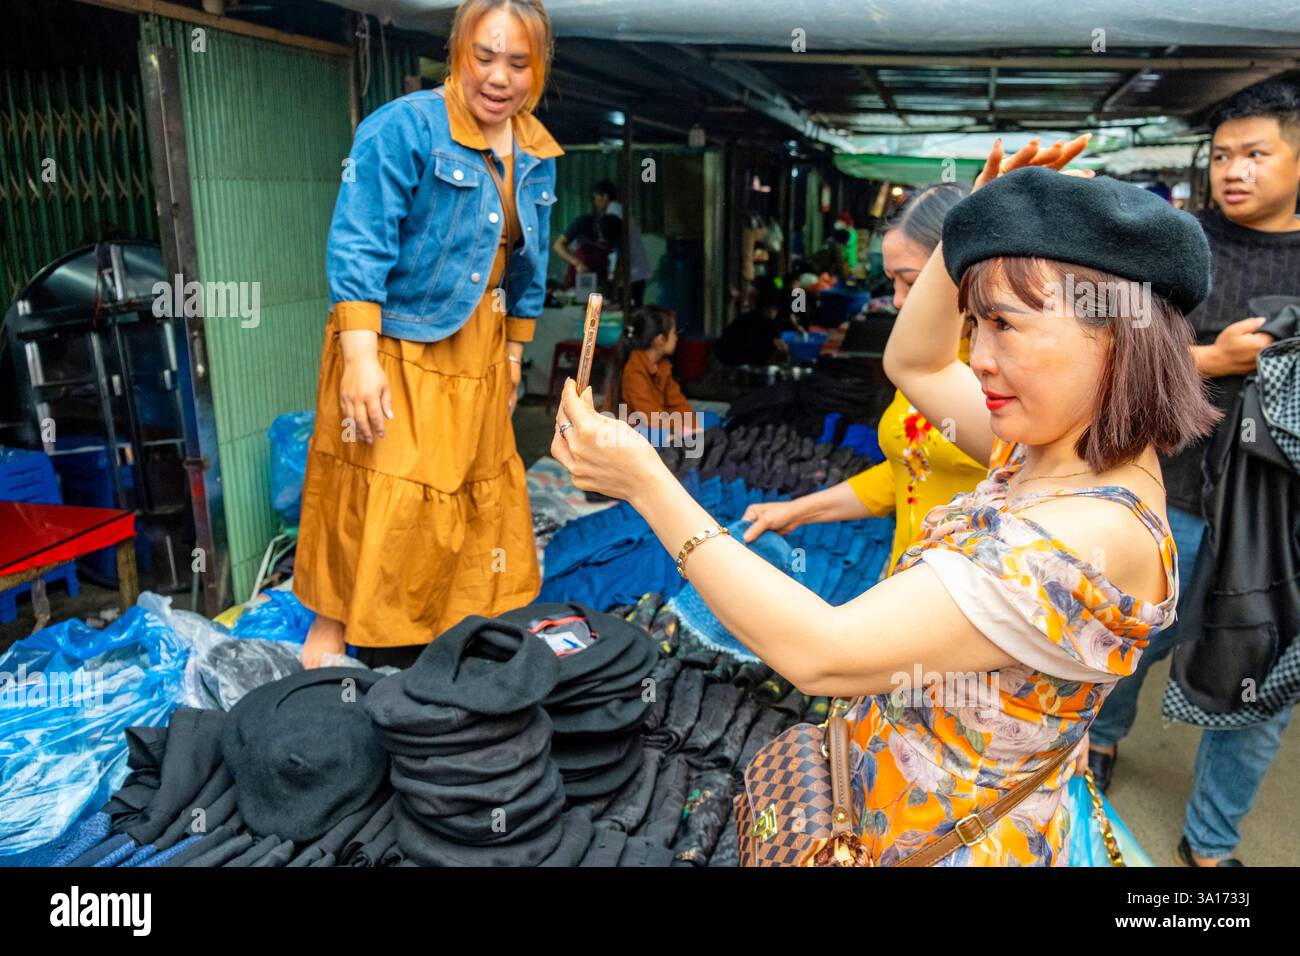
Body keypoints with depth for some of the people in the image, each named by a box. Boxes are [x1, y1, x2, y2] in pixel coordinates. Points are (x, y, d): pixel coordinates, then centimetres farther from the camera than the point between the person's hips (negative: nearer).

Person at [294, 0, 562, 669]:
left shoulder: (537, 155, 7)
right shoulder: (402, 129, -14)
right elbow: (357, 249, -19)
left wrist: (512, 351, 16)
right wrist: (361, 359, -25)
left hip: (475, 359, 7)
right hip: (393, 351, -7)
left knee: (477, 494, 15)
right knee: (379, 497, -3)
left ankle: (452, 631, 34)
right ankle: (331, 628, 18)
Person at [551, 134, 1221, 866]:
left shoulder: (1084, 539, -33)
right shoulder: (1059, 448, -7)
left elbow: (822, 655, -35)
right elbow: (914, 364, 7)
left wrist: (647, 484, -32)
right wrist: (977, 215, -7)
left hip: (946, 842, -8)